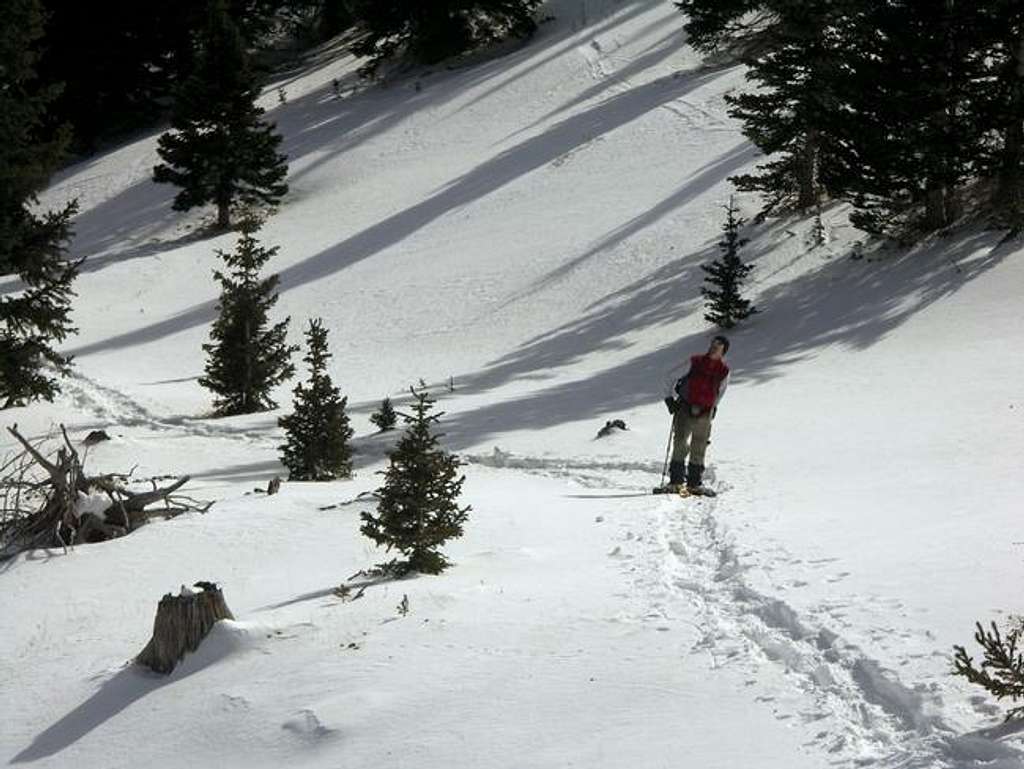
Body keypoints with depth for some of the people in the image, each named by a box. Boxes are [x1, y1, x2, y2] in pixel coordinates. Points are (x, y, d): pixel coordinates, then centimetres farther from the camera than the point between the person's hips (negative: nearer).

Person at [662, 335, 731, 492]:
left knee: (699, 448, 3)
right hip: (684, 407, -1)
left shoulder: (724, 371, 1)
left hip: (703, 413, 1)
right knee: (680, 443, -10)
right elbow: (673, 379, 7)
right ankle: (676, 480, -5)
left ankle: (695, 482, 12)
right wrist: (670, 398, -2)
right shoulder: (694, 362, -1)